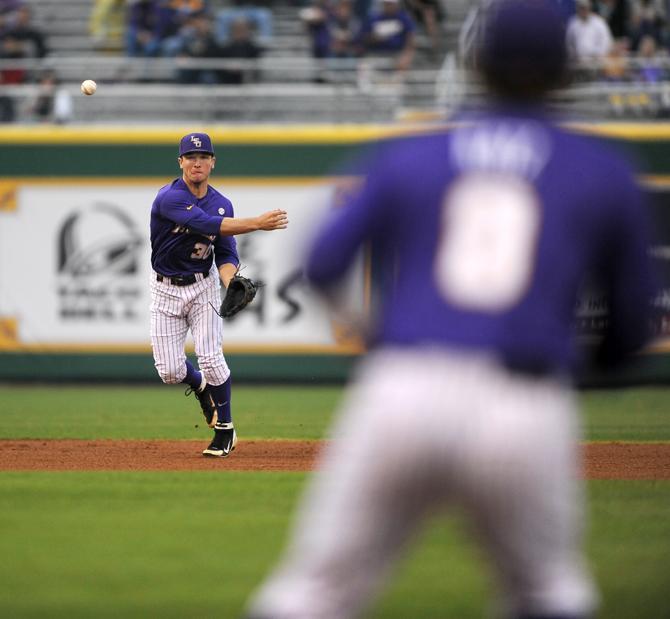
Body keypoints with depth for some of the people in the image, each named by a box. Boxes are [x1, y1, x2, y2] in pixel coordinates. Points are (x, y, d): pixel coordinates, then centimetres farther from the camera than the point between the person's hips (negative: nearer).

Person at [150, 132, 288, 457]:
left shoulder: (221, 204, -1)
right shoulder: (169, 198, -19)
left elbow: (226, 254, -1)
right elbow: (206, 224, -34)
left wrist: (231, 284, -24)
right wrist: (258, 223, -41)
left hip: (203, 286, 2)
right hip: (166, 290, -2)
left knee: (211, 357, -14)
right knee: (170, 372, -5)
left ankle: (225, 431, 2)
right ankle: (200, 385, 32)